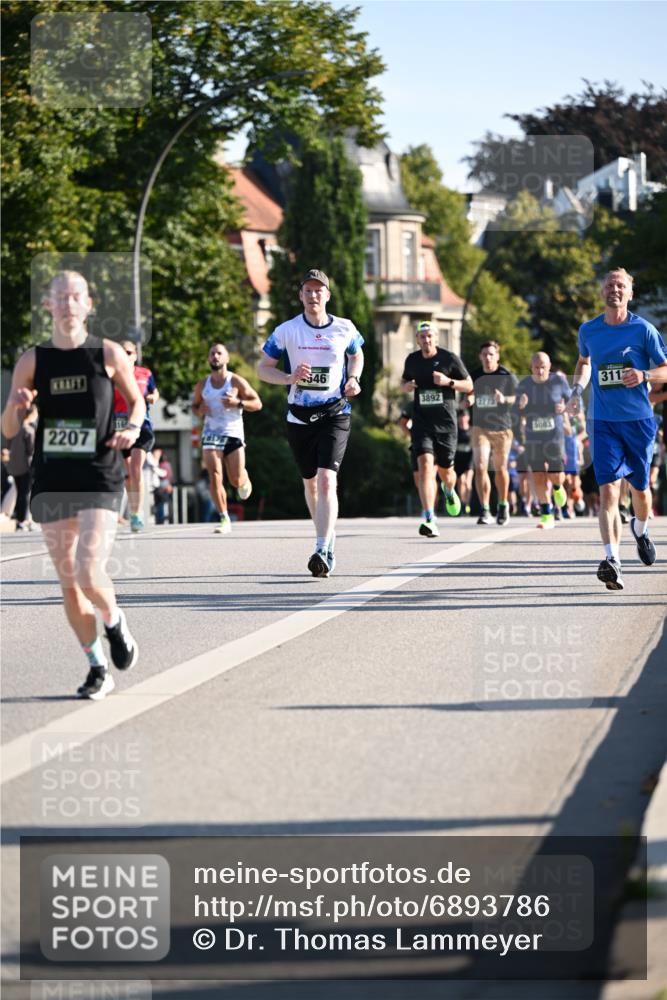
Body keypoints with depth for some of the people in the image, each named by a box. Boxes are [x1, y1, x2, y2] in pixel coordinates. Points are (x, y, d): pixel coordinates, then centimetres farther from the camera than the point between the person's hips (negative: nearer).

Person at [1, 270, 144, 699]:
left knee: (89, 572, -17)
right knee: (68, 581, 5)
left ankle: (116, 623, 15)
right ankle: (98, 668, 19)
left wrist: (133, 429, -5)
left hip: (100, 479, -3)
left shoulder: (109, 354, 0)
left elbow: (137, 400, 15)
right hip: (52, 482, 3)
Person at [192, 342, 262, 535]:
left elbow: (257, 404, -1)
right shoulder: (202, 385, 8)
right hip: (211, 434, 2)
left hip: (234, 434, -2)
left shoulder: (237, 381, -2)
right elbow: (194, 406, 21)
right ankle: (224, 519, -8)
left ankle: (245, 480, 39)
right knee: (215, 478, -13)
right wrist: (200, 410, -4)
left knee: (236, 481, 0)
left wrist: (238, 403, -18)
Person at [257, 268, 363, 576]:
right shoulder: (286, 331, -3)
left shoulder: (344, 329, 0)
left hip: (335, 415, -2)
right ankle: (328, 537, 38)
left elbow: (356, 355, 20)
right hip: (299, 418, 2)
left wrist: (353, 378, 0)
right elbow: (263, 368, 3)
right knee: (310, 482, 14)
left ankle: (322, 551, -25)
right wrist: (289, 378, -16)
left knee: (327, 480, -19)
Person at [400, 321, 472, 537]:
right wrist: (406, 386, -1)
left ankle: (449, 492, 48)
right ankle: (429, 520, -25)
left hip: (445, 422, -1)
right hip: (421, 421, 1)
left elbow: (469, 385, 4)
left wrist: (448, 381, -14)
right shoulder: (412, 360, 7)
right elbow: (403, 382, 24)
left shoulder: (450, 358, -1)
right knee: (425, 466, -18)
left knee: (445, 470, 8)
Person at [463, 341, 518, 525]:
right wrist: (468, 400, -7)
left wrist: (504, 399, -23)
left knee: (500, 469, 8)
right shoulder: (475, 376, 5)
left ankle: (503, 505, 31)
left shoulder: (508, 376, -3)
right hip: (480, 427, 1)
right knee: (480, 468, -12)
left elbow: (518, 398, -3)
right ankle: (485, 511, -9)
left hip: (502, 428, -1)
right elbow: (470, 395, 16)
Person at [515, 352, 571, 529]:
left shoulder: (558, 381, -6)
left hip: (554, 435, -2)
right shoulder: (524, 385, -1)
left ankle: (557, 487, 31)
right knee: (538, 478, -1)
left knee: (556, 476, -7)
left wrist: (564, 408, -15)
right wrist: (522, 406, -18)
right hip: (533, 437, 2)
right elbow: (519, 413, 6)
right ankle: (547, 516, 10)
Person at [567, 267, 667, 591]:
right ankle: (612, 561, -24)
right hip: (603, 422, 1)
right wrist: (578, 389, 9)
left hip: (639, 420, 0)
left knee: (639, 488, 13)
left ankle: (640, 529, 48)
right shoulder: (588, 330, 5)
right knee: (608, 490, -14)